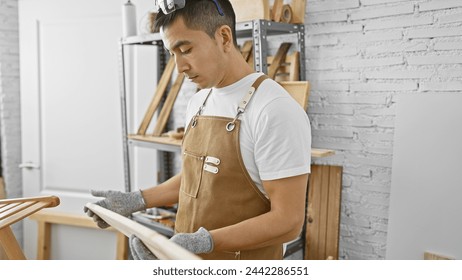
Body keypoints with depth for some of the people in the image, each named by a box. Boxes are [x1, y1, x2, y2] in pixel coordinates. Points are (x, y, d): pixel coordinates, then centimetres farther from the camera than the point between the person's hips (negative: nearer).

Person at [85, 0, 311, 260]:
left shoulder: (275, 111, -22)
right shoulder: (198, 103, 4)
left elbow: (288, 220, -22)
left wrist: (203, 242, -29)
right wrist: (136, 200, 6)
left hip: (242, 263, -6)